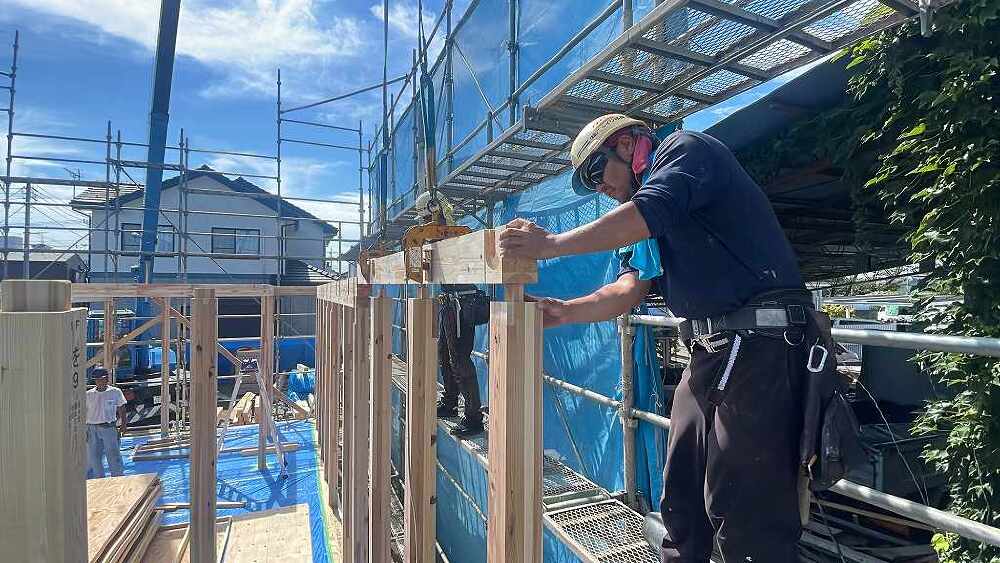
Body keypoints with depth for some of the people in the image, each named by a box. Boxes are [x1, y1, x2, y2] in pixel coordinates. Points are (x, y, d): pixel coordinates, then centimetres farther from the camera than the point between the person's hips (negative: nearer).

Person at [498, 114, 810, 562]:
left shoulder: (685, 149, -2)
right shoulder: (648, 226, 22)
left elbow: (644, 217, -21)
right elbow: (628, 290, 12)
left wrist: (549, 244, -15)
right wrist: (566, 311, -3)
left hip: (758, 341, -9)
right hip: (708, 348, 9)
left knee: (742, 510, -4)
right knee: (680, 496, 15)